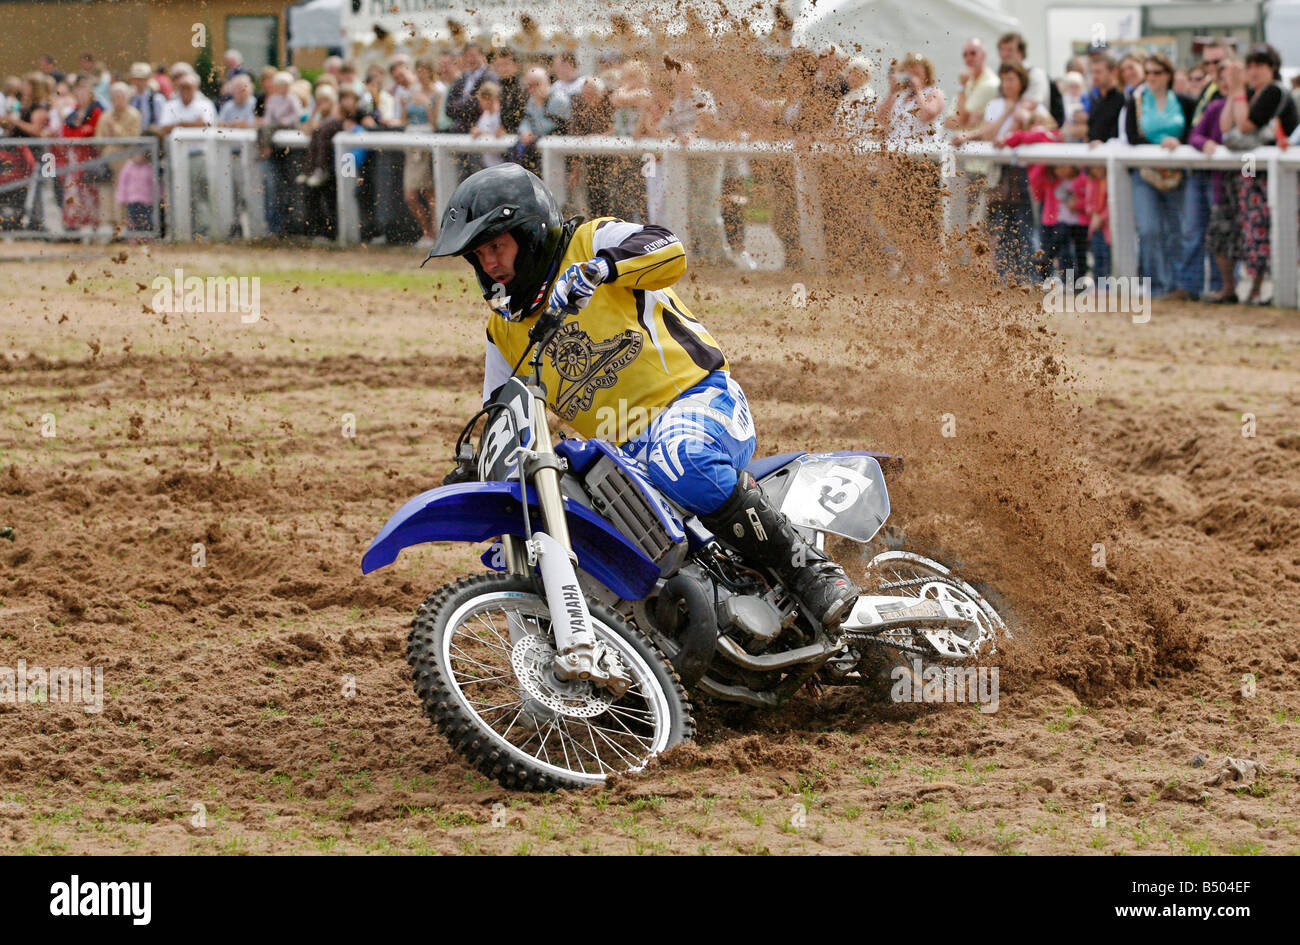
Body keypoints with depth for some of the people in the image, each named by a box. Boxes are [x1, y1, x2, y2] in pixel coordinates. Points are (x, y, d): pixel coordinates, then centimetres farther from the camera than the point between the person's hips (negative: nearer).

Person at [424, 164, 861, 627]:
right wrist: (469, 474, 6)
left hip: (698, 400, -7)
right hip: (620, 458, 7)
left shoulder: (588, 242, -2)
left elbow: (668, 252, -21)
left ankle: (807, 568, -33)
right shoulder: (505, 329, 18)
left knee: (680, 460, -40)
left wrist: (597, 269, -38)